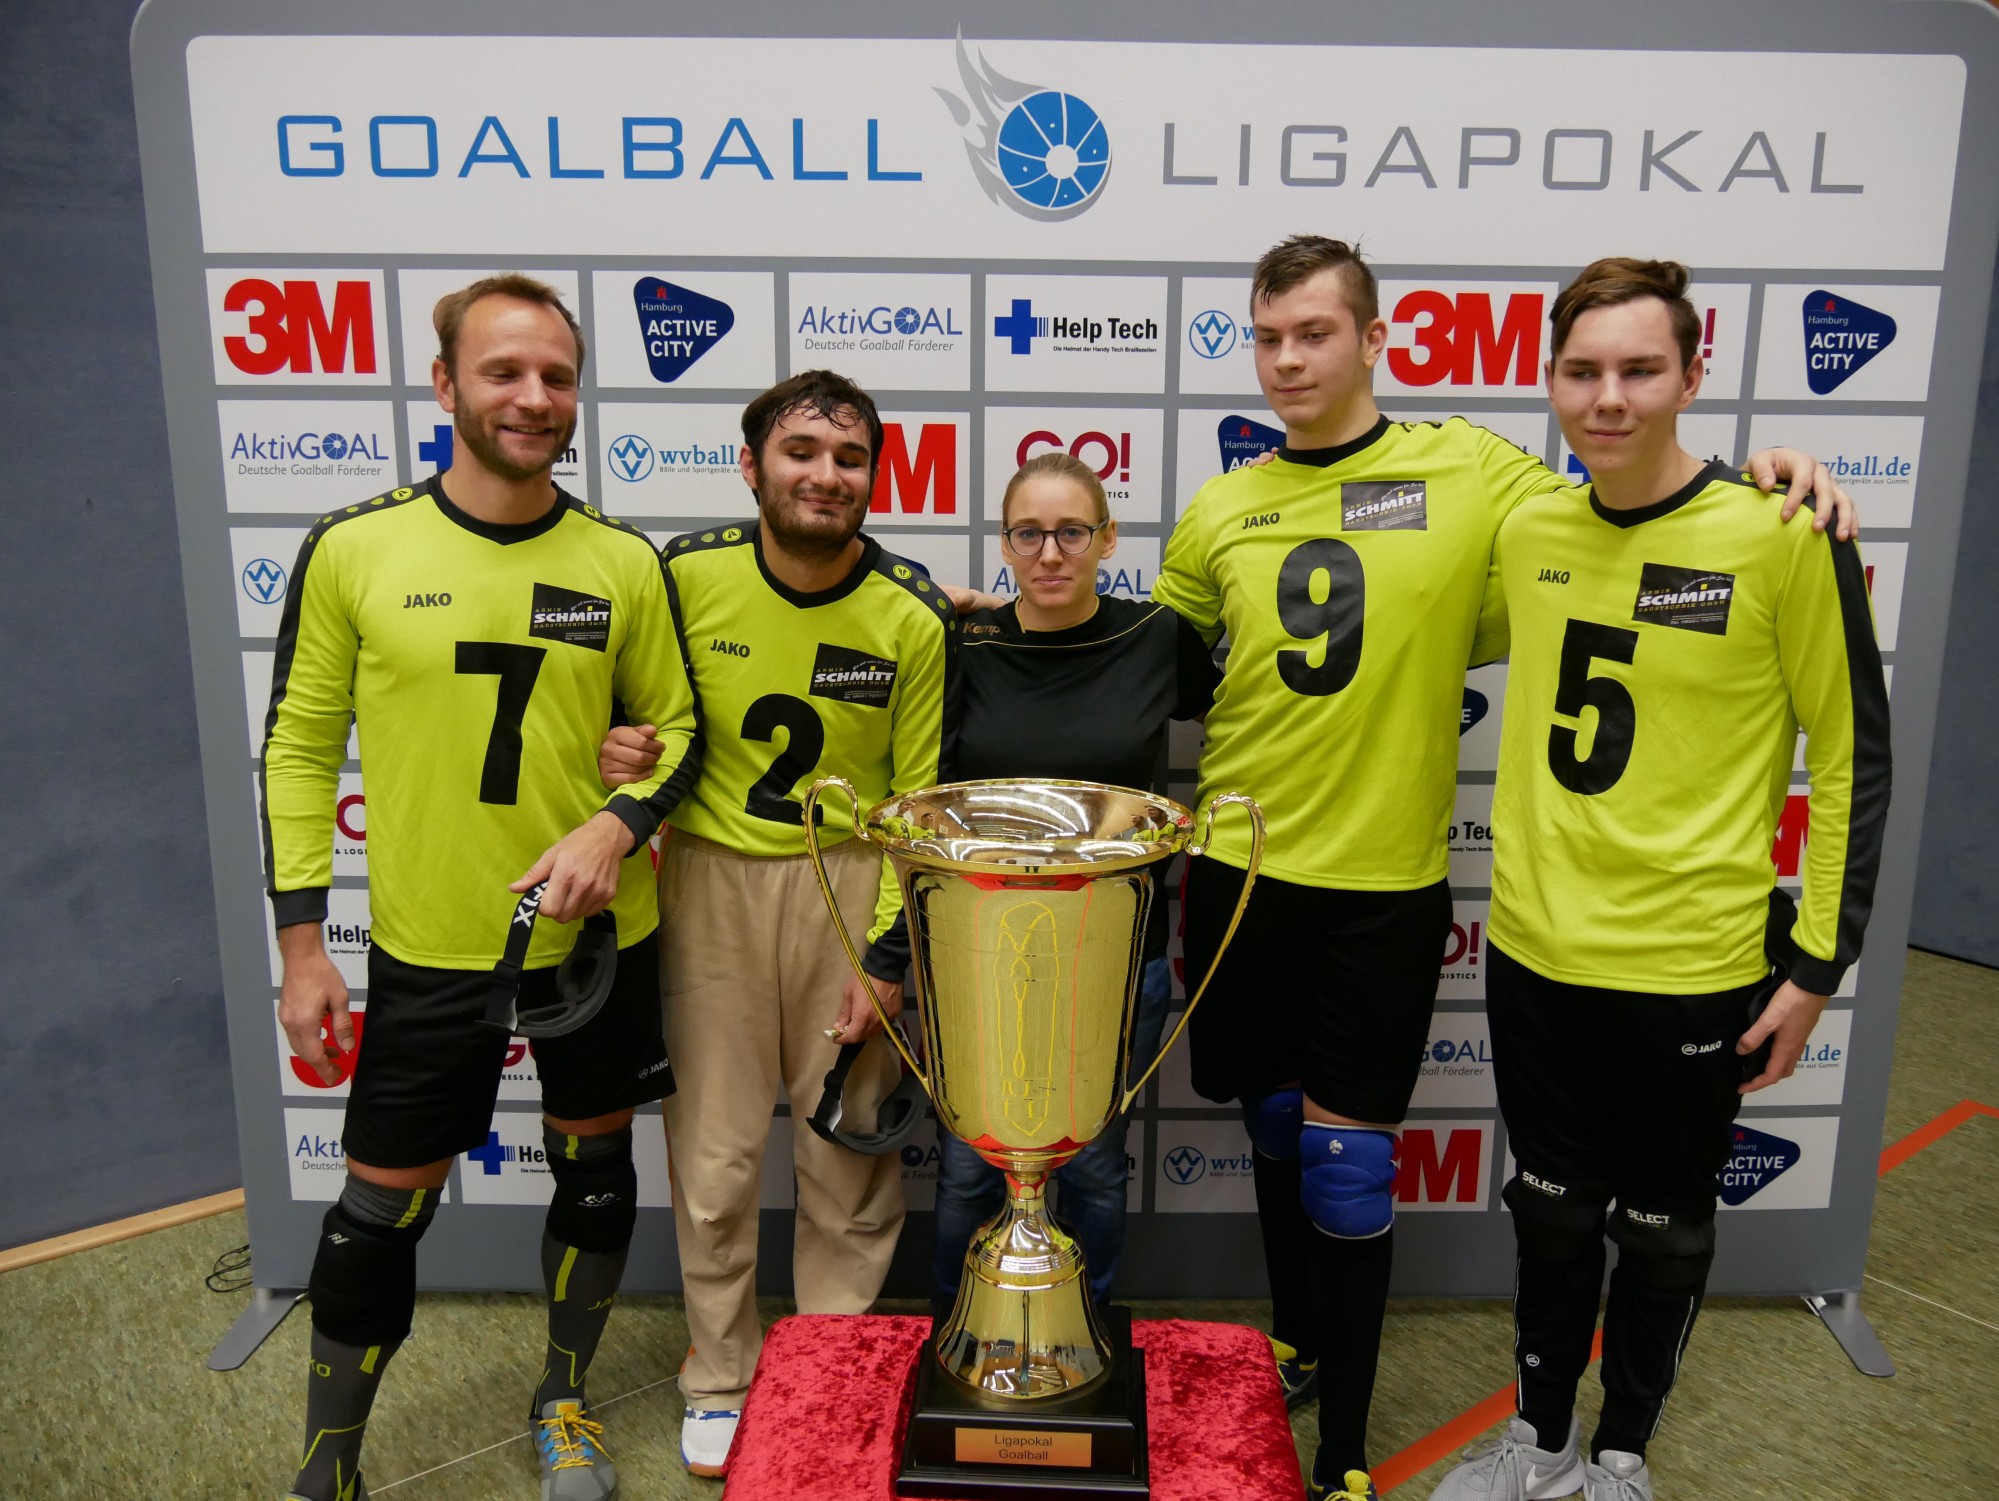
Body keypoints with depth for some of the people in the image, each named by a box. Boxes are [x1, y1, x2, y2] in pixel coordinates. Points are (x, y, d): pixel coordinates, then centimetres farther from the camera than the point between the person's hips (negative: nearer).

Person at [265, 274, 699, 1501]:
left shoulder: (625, 563, -4)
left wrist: (617, 824, -15)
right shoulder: (353, 549, -7)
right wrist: (302, 939, -3)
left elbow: (678, 725, 5)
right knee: (383, 1205, 9)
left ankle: (569, 1401, 43)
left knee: (597, 1164, 16)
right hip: (429, 949, -1)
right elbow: (300, 746, 0)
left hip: (599, 936, 2)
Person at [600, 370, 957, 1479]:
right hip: (712, 877, 1)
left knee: (849, 1147, 9)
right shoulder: (684, 575, -7)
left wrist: (888, 954, -6)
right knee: (713, 1149, 8)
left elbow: (921, 801, -3)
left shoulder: (914, 618, -9)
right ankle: (720, 1378, 31)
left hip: (851, 881, 0)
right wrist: (621, 752, -11)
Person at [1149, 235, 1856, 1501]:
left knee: (1346, 1163, 4)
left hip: (1386, 884, -3)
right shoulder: (1221, 514, 3)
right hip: (1241, 869, 3)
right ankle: (1293, 1342, 43)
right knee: (1275, 1125, 18)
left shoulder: (1469, 472, -4)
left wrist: (1756, 479, -11)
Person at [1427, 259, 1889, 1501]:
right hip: (1534, 952, 4)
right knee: (1551, 1212, 20)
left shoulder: (1781, 535, -13)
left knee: (1662, 1228, 16)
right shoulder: (1527, 531, 0)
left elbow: (1853, 756, -7)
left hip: (1694, 970, -4)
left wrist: (1816, 965, -7)